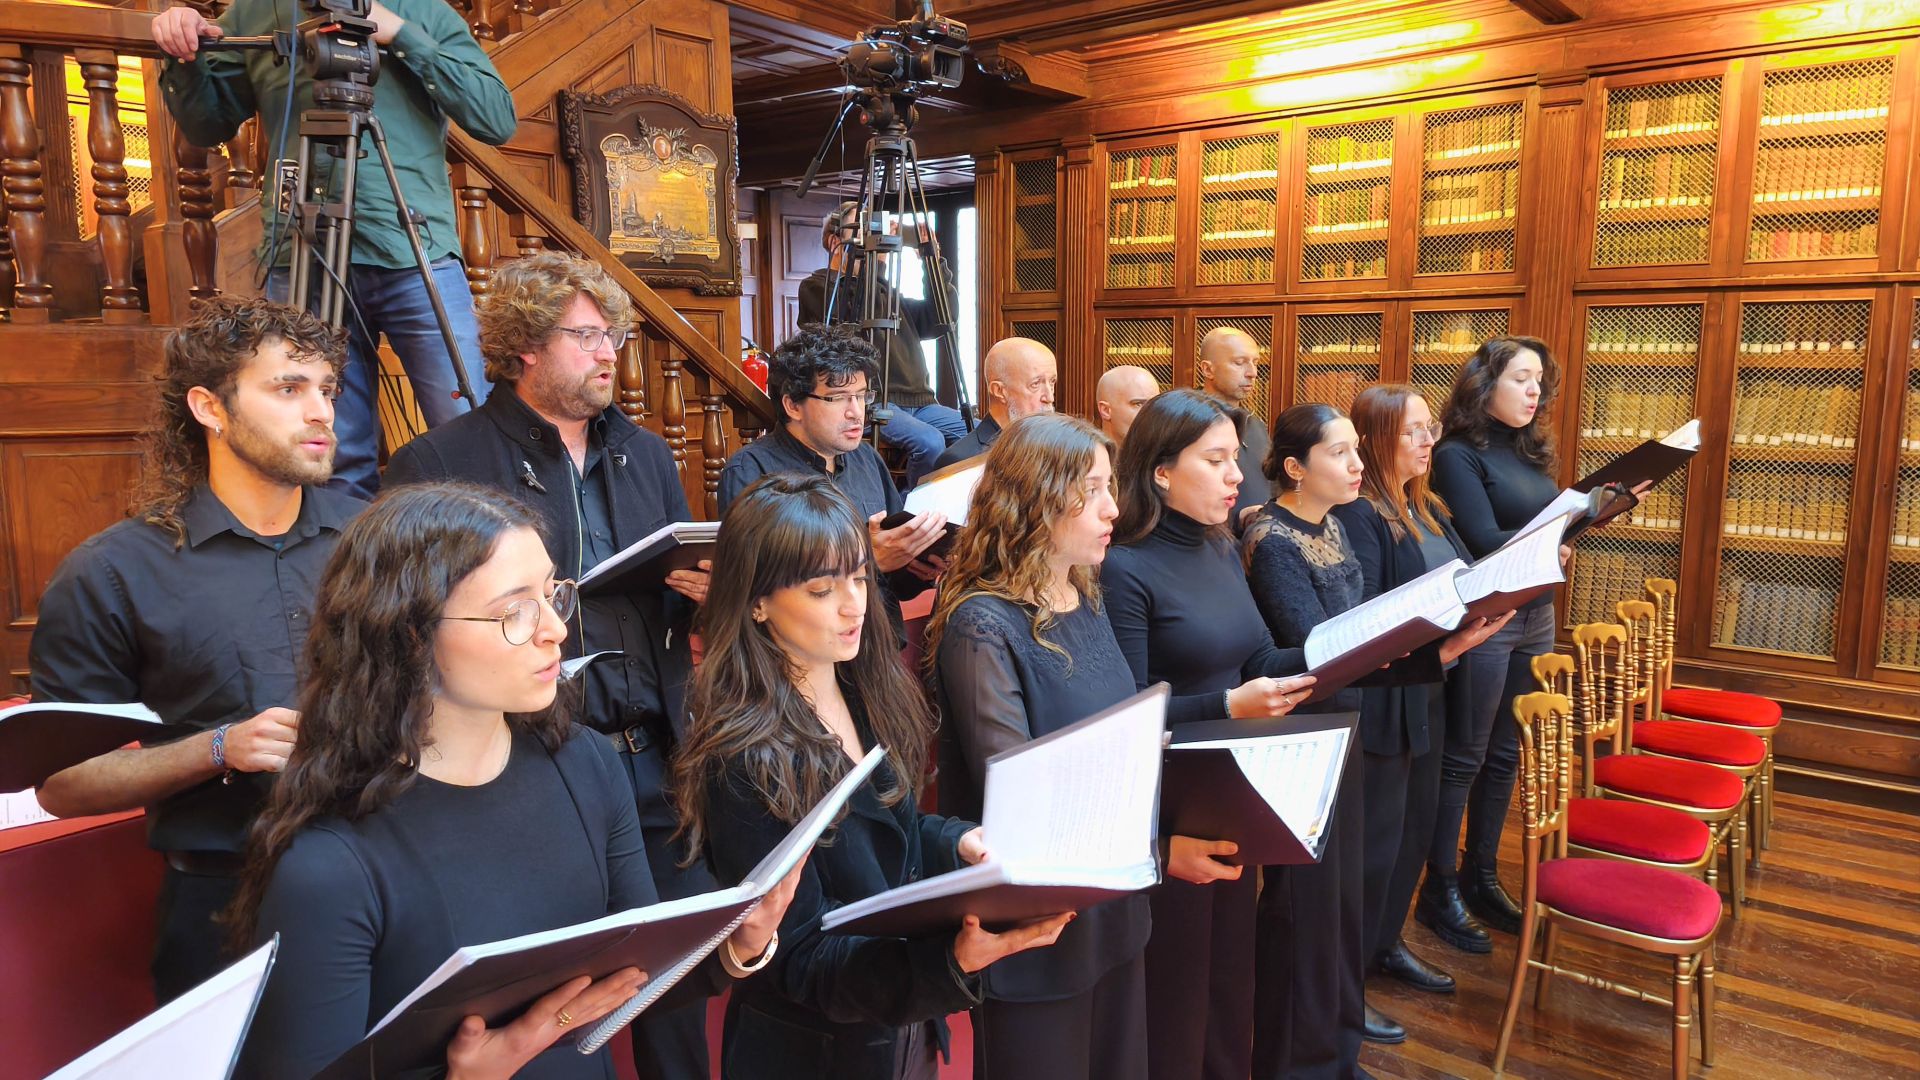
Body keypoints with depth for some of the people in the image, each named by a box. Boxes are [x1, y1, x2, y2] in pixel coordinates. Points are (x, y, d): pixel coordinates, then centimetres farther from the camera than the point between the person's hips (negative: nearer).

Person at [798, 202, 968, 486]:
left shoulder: (885, 292, 26)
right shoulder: (816, 286, 6)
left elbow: (939, 319, 17)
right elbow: (857, 316, -14)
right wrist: (878, 262, -13)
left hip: (917, 402, 7)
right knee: (929, 441, -31)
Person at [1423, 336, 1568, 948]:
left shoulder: (1530, 451, 13)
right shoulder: (1459, 454, -10)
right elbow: (1485, 542, -18)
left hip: (1536, 615, 8)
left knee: (1505, 754, 14)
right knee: (1463, 757, 1)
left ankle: (1481, 877, 27)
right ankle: (1440, 890, 13)